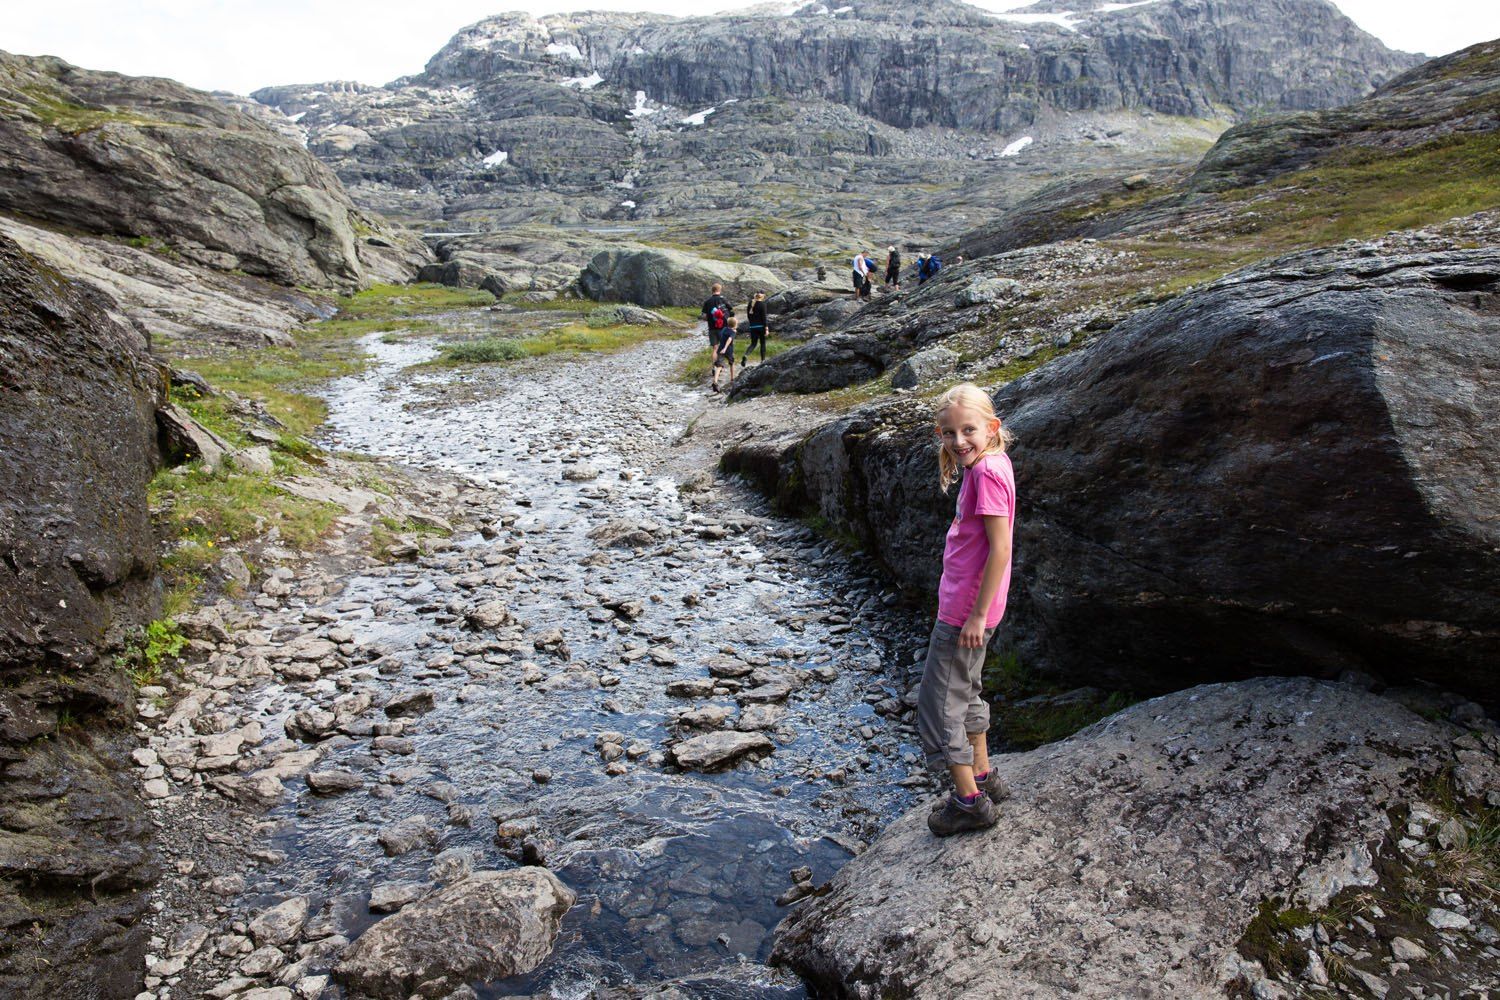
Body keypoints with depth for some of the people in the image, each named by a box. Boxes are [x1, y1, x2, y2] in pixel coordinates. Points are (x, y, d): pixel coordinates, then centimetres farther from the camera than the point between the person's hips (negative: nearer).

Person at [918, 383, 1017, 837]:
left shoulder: (987, 472, -22)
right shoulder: (989, 465, 8)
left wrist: (978, 615, -21)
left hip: (965, 611, -10)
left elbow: (1000, 549, -24)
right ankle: (983, 777, 38)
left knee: (938, 703, 2)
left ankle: (969, 801, 13)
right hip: (963, 605, 10)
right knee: (964, 692, 24)